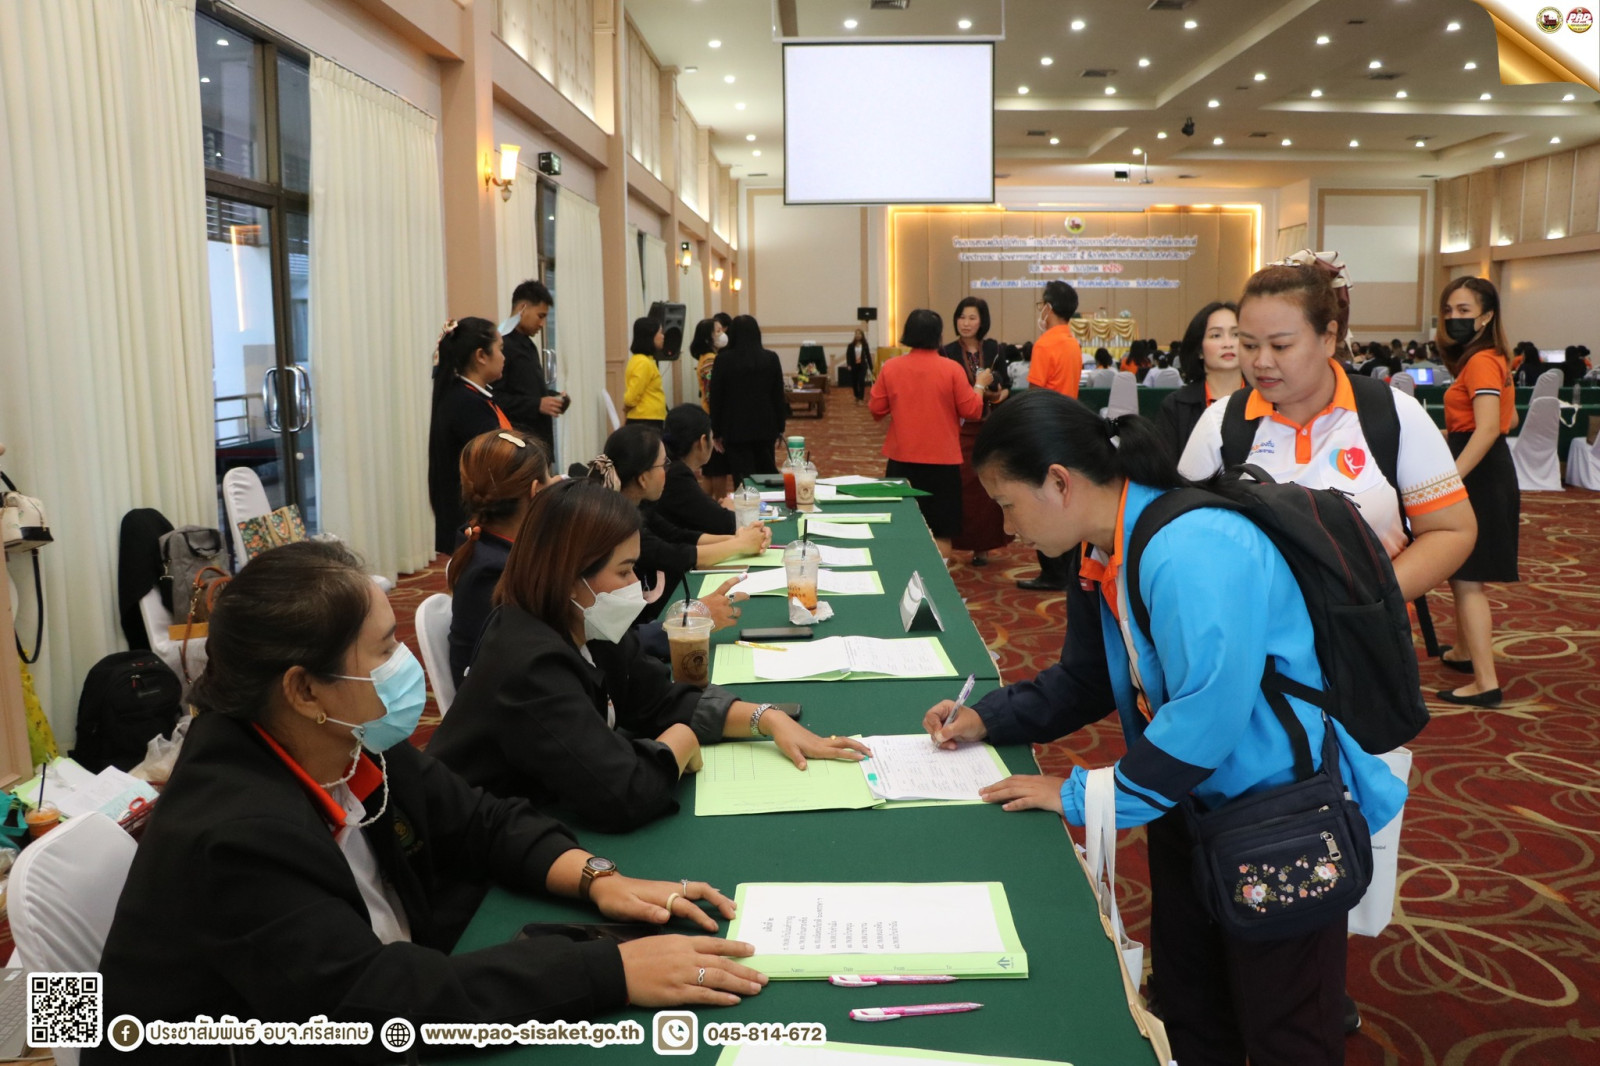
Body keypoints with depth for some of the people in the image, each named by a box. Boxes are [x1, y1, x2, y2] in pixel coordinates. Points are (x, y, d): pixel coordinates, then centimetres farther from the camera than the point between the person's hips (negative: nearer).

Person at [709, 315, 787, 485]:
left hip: (736, 429, -2)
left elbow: (716, 398, -4)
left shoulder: (723, 360, -7)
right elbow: (778, 396, 3)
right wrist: (780, 429, 12)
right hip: (765, 427, 3)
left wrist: (716, 432, 5)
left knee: (744, 481, -1)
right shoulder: (771, 359, 0)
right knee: (767, 473, 15)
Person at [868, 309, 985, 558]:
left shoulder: (891, 367, -4)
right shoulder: (951, 368, -11)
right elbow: (972, 411, -5)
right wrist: (980, 385, 12)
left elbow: (876, 410, 3)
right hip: (942, 460, -3)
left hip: (901, 460, 3)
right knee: (940, 532, 6)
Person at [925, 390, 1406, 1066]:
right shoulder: (1102, 558, 0)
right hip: (1192, 807, 9)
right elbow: (1086, 678, 13)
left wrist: (1084, 797, -24)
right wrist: (989, 719, 1)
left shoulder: (1192, 551, -31)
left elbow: (1207, 714, -33)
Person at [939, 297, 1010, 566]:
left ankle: (985, 543, 12)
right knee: (965, 486, -6)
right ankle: (967, 542, 4)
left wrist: (1002, 394, -6)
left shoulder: (992, 348, 7)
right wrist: (979, 387, -15)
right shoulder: (948, 352, -4)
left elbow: (1005, 383, 14)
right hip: (962, 429, -3)